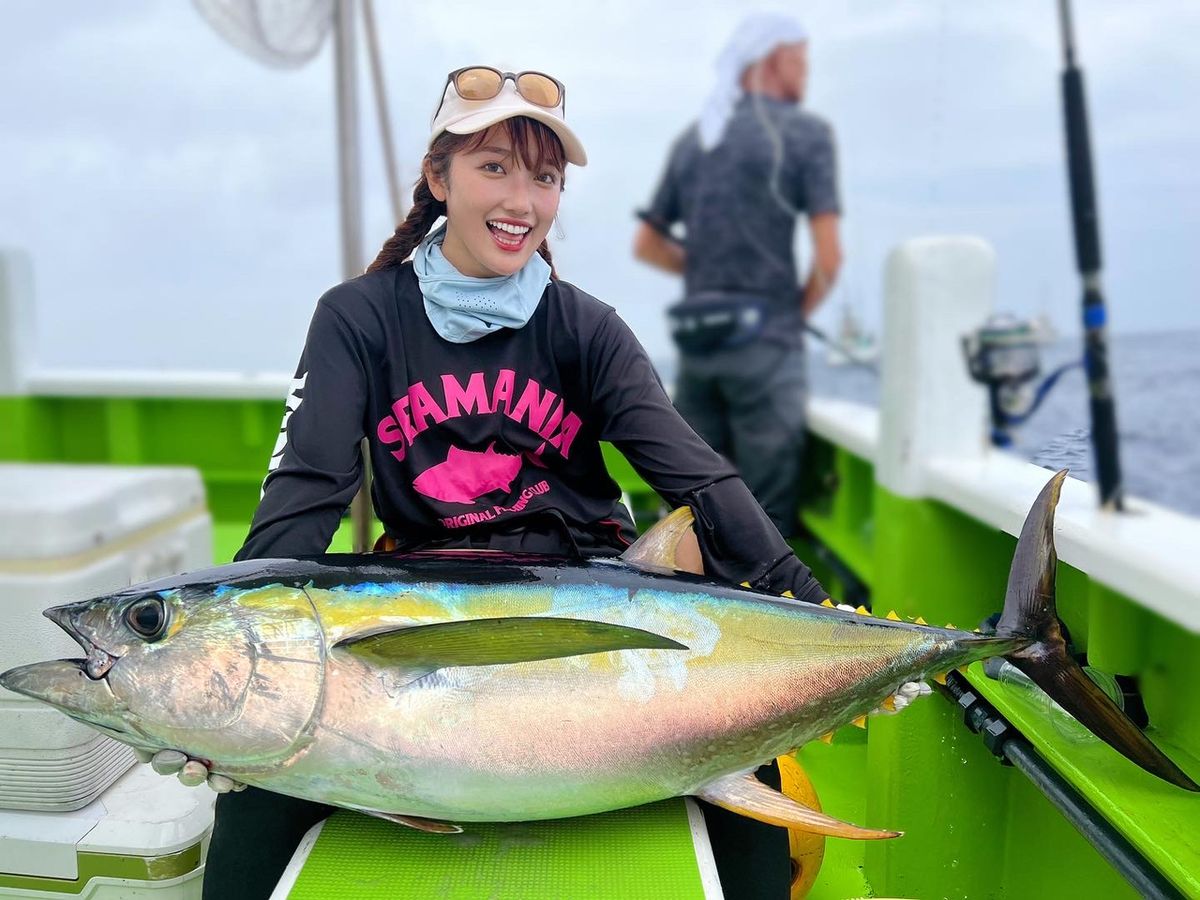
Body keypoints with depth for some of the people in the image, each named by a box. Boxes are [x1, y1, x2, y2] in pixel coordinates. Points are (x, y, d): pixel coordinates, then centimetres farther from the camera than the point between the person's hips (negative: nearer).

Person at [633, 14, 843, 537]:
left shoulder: (691, 140, 14)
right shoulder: (806, 133, -2)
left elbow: (646, 246, 17)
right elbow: (828, 256, -9)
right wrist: (800, 311, 7)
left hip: (695, 336, 6)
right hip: (765, 340, -5)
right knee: (766, 512, 1)